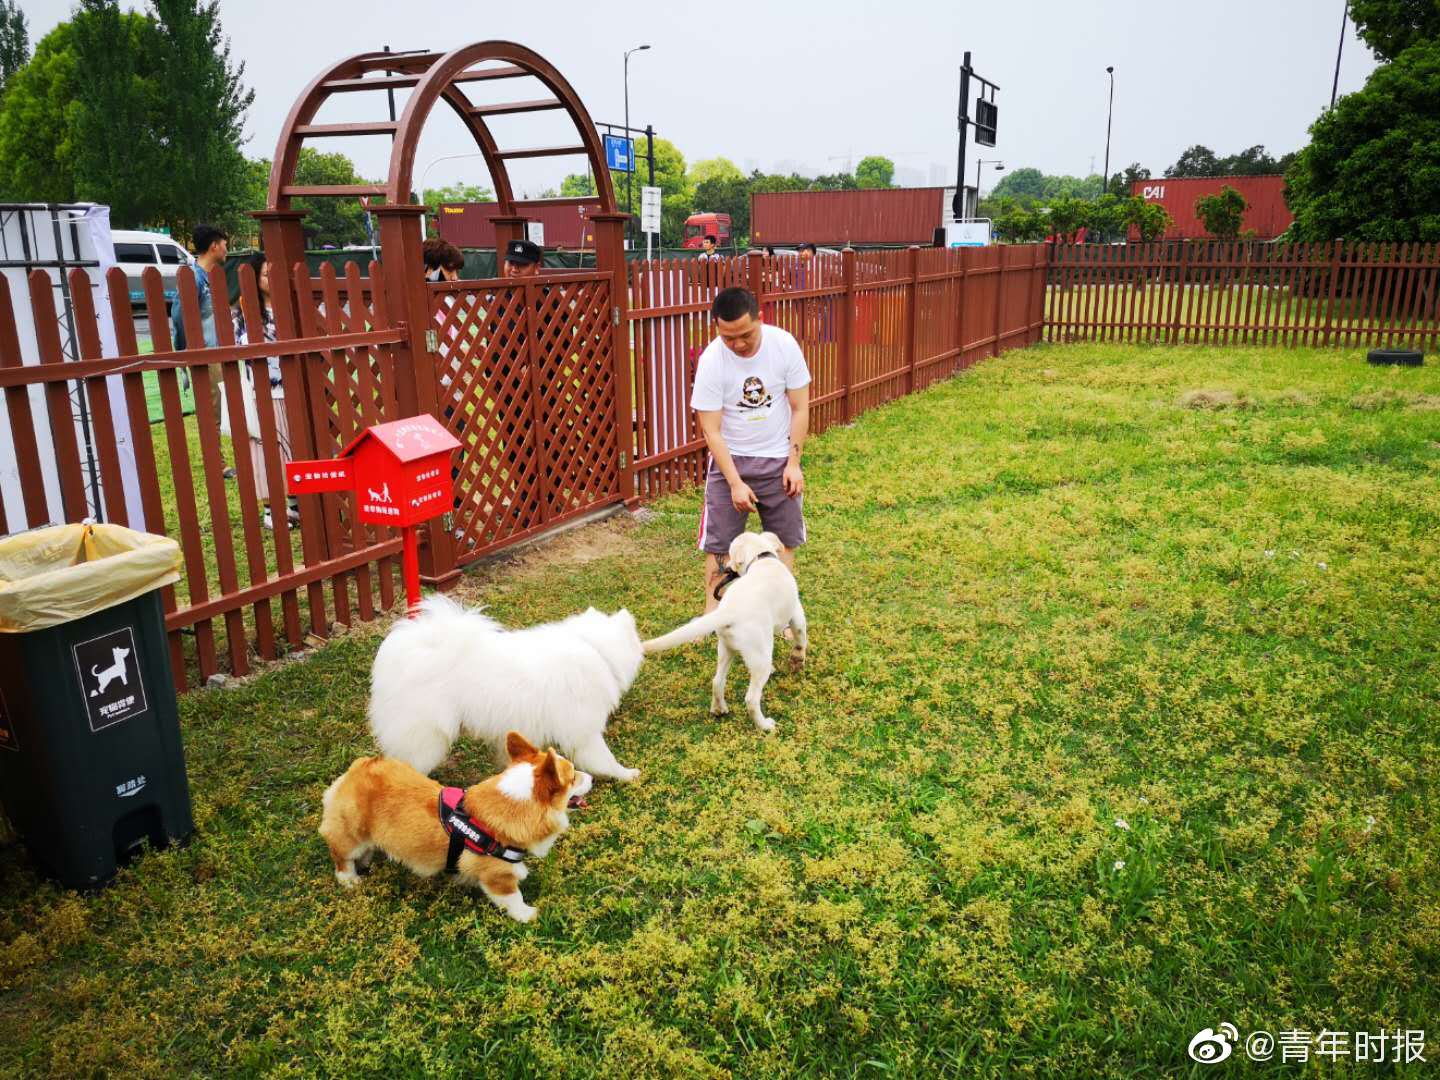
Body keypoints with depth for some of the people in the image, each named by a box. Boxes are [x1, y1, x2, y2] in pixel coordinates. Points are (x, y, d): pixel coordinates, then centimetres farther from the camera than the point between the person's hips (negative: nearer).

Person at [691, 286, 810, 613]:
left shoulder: (784, 344, -15)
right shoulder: (711, 361, -19)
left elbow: (799, 408, -6)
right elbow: (711, 430, -15)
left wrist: (793, 462, -9)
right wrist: (735, 482, -19)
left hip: (778, 459, 2)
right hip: (729, 459, -1)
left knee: (784, 540, 9)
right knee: (718, 543, -1)